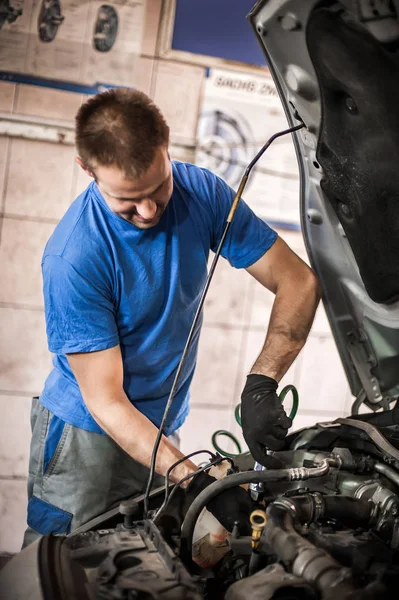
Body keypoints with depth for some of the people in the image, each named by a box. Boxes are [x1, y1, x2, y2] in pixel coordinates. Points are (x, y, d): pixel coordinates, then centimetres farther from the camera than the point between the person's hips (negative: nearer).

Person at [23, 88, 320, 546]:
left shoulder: (201, 192, -12)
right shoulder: (72, 258, -26)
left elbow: (299, 282, -9)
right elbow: (105, 403, -22)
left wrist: (260, 385, -23)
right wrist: (198, 482, -31)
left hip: (160, 429, 4)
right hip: (86, 433, -4)